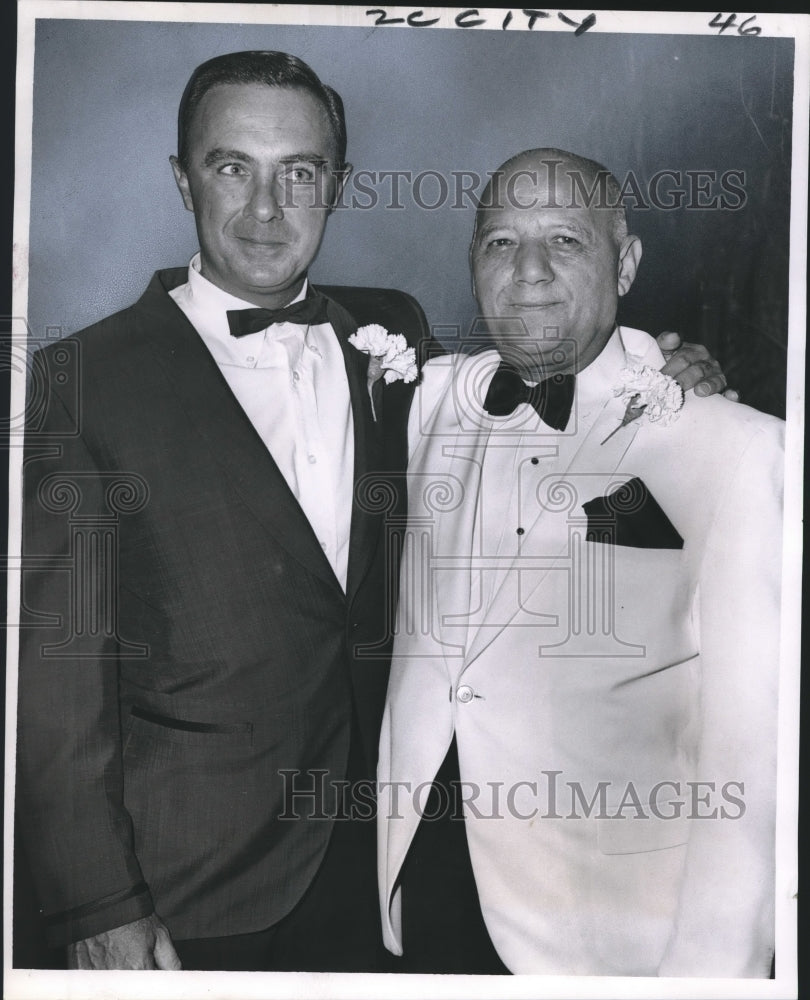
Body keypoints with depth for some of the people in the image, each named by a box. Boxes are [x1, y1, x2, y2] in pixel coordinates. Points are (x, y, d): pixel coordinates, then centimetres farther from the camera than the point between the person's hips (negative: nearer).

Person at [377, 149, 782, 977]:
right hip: (425, 880, 4)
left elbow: (748, 748, -16)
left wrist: (708, 965, -20)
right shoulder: (434, 395, 0)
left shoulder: (729, 447, -15)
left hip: (607, 919, -4)